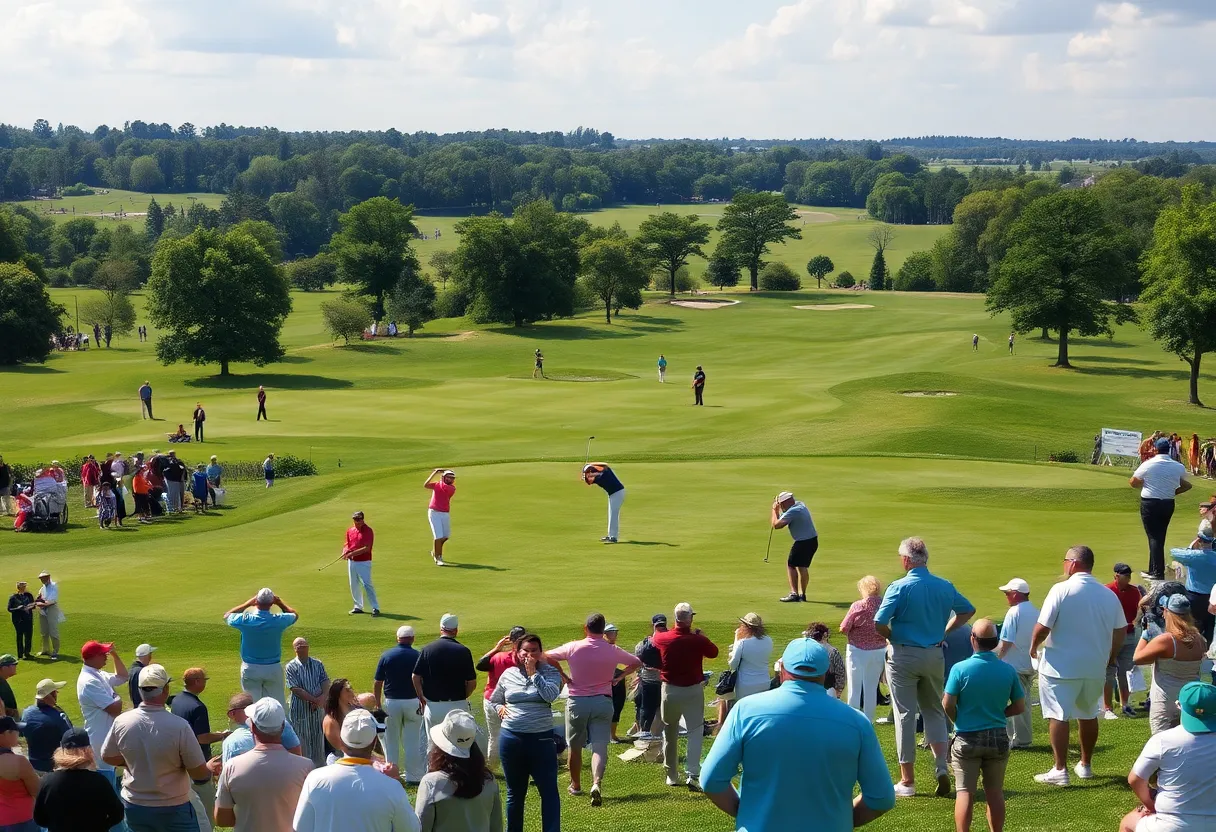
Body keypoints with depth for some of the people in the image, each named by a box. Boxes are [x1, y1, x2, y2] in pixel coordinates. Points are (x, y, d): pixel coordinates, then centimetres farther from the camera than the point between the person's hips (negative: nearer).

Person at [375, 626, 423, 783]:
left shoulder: (386, 655, -4)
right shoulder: (417, 656, -7)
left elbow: (378, 683, -1)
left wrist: (378, 703, 9)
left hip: (391, 702, 1)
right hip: (413, 703, -1)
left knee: (391, 741, 11)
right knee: (413, 742, 5)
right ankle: (413, 776, 7)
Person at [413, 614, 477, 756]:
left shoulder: (427, 649, -1)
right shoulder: (463, 651, -8)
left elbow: (415, 677, -2)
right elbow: (472, 682, -6)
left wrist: (421, 698, 12)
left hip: (432, 706, 2)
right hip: (458, 706, -2)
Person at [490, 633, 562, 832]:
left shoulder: (549, 672, -1)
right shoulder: (508, 674, 6)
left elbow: (550, 696, -20)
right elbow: (494, 700, 21)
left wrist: (533, 673, -15)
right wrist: (500, 708, 1)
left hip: (541, 739, -3)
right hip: (511, 739, 3)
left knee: (549, 790, -2)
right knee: (515, 792, 14)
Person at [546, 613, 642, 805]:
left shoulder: (573, 648, -6)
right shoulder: (613, 651, 0)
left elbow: (546, 657, -3)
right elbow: (636, 662, 13)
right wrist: (619, 676, 12)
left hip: (577, 701, 0)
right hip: (603, 702, 0)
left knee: (575, 746, 16)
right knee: (600, 746, -5)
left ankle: (575, 785, 28)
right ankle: (597, 783, -27)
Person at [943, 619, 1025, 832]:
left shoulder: (960, 669, -14)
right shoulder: (1008, 671, -5)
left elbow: (948, 704, -14)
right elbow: (1019, 706, 2)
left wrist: (958, 721, 6)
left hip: (967, 738, -3)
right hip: (998, 738, 3)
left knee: (965, 792, 3)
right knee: (995, 792, 13)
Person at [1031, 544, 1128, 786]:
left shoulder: (1061, 590, -14)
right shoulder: (1108, 594, 3)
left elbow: (1042, 628, -16)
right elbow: (1121, 631, 10)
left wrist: (1034, 646, 3)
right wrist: (1110, 656, 25)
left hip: (1061, 667, -6)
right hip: (1095, 668, 6)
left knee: (1058, 716, -1)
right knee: (1088, 715, 20)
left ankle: (1060, 770, -4)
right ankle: (1085, 765, 29)